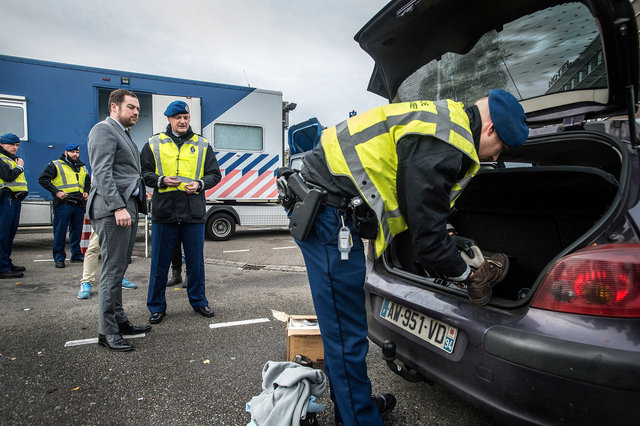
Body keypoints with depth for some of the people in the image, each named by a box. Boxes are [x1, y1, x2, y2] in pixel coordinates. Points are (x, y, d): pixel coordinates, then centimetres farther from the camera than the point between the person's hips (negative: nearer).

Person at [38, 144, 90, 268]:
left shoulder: (83, 167, 21)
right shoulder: (55, 165, 3)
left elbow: (88, 182, 33)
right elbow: (43, 179, -3)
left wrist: (86, 192, 14)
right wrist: (56, 192, -12)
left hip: (79, 204, 5)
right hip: (63, 203, -5)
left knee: (77, 231, 10)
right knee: (60, 231, -2)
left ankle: (77, 255, 20)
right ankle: (59, 258, 5)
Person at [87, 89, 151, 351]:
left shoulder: (123, 134, 24)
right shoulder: (104, 130, -6)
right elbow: (102, 172, -17)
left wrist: (136, 204, 18)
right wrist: (118, 207, -24)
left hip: (127, 207, 10)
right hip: (112, 210, -10)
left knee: (119, 269, 14)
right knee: (112, 270, -6)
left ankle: (119, 320, 24)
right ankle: (107, 332, 3)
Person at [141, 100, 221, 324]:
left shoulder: (202, 145, 11)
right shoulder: (153, 144, 8)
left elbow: (214, 174, 10)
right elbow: (144, 173, 6)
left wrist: (200, 184, -9)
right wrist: (162, 180, -13)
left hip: (194, 213, 1)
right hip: (163, 213, -1)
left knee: (196, 261, 11)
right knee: (160, 262, 7)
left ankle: (198, 301, 27)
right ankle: (157, 306, 22)